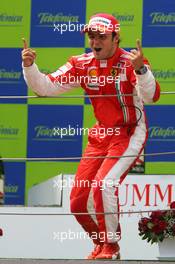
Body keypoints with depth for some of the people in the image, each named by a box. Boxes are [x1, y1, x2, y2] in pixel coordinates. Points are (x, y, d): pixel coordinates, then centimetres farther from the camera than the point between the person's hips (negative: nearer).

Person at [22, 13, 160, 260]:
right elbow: (46, 87, -4)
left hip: (130, 134, -6)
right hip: (101, 135, 6)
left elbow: (150, 96, -32)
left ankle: (111, 247, -7)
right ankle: (101, 242, 31)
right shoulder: (82, 64, -2)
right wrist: (29, 66, -21)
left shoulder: (130, 61, -17)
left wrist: (140, 70, -50)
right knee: (78, 202, 4)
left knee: (104, 184, -26)